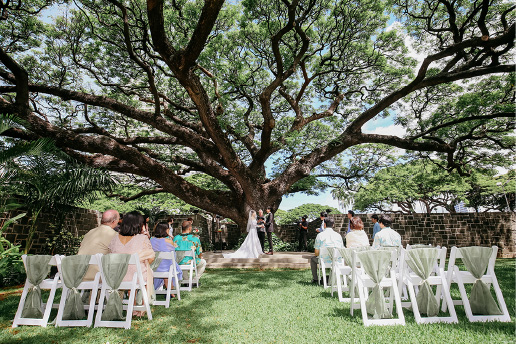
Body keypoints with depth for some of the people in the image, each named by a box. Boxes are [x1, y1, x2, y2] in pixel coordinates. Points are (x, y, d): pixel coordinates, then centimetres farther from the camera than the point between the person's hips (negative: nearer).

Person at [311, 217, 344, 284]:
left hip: (324, 261, -3)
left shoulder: (320, 235, -7)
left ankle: (315, 279, 28)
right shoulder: (338, 235, 2)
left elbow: (317, 253, -5)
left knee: (313, 259, 28)